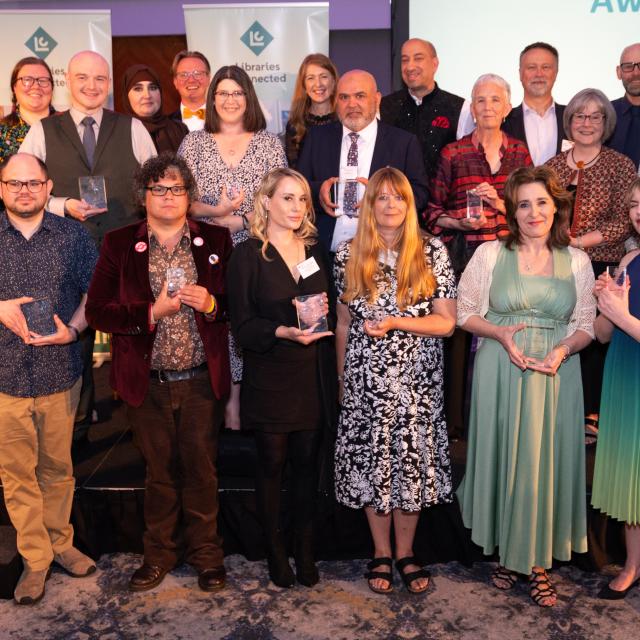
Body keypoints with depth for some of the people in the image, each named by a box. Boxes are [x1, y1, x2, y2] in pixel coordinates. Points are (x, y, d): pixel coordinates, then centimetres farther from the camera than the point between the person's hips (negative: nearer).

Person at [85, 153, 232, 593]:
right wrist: (152, 313, -15)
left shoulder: (216, 240, 3)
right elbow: (97, 311, -3)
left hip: (202, 381, 0)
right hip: (148, 383, 0)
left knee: (201, 470, 9)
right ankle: (160, 553, 31)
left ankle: (206, 553, 27)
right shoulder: (119, 244, 1)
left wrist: (212, 304, -14)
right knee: (159, 471, 13)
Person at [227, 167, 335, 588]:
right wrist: (284, 332, -24)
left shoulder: (315, 250, 12)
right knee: (272, 464, 7)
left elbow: (329, 306, 20)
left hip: (314, 376, 4)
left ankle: (306, 549, 22)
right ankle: (275, 550, 23)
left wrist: (324, 311, -1)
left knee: (307, 462, 9)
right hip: (270, 378, -4)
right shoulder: (248, 255, -4)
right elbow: (243, 324, -10)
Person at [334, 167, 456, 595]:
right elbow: (344, 324, 9)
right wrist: (341, 378, 11)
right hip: (365, 378, 1)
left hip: (417, 379, -1)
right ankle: (381, 553, 24)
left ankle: (405, 552, 24)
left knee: (412, 459, 6)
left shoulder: (432, 253, -2)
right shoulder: (349, 255, 3)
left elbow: (447, 322, -4)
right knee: (372, 460, 6)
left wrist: (394, 322, -16)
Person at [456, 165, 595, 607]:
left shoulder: (577, 261, 6)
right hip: (500, 373, -1)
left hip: (556, 375, 1)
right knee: (502, 457, 6)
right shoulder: (490, 254, 1)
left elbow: (586, 325, 5)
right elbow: (465, 312, 2)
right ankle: (507, 553, 25)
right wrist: (500, 333, -14)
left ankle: (539, 562, 18)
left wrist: (562, 351, -14)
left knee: (547, 463, 3)